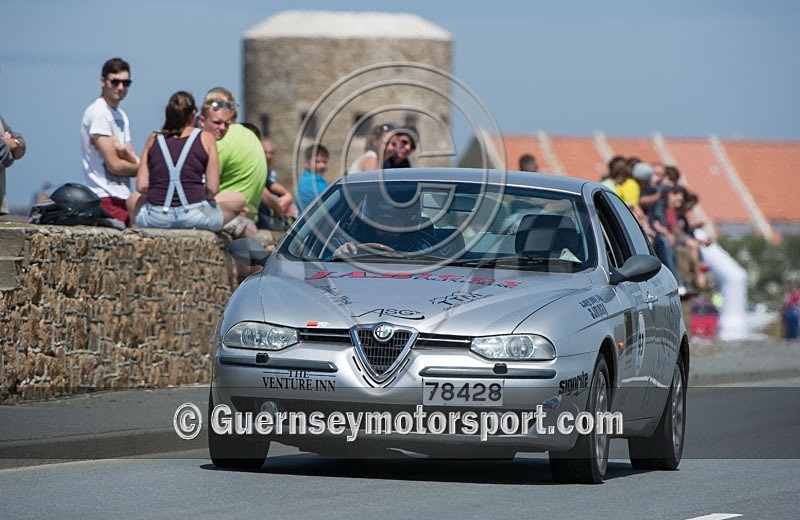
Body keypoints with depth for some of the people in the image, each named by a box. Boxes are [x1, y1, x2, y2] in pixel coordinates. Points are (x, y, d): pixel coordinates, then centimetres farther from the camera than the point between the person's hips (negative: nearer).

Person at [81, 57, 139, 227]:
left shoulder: (121, 115, 19)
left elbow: (134, 163, 12)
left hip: (123, 198, 8)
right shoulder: (97, 113, -8)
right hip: (106, 199, -8)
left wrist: (125, 152, -11)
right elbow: (114, 165, -12)